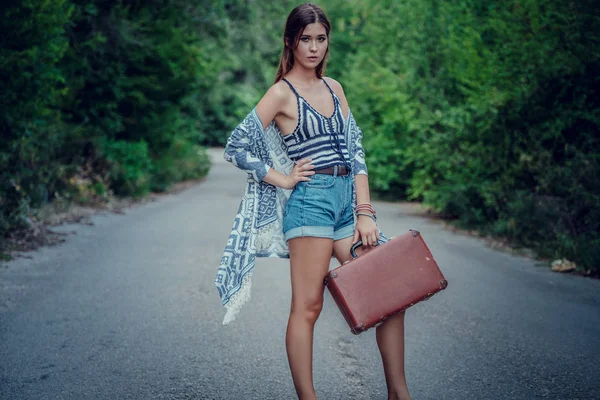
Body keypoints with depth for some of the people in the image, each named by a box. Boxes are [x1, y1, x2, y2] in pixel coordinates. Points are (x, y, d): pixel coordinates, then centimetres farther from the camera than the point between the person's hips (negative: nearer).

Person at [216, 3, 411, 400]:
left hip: (347, 198, 7)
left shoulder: (334, 88, 15)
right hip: (311, 200, -6)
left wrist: (365, 213, 2)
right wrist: (283, 179, -4)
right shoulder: (282, 93, -2)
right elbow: (236, 147, -5)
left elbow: (355, 150, 10)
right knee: (308, 307, -5)